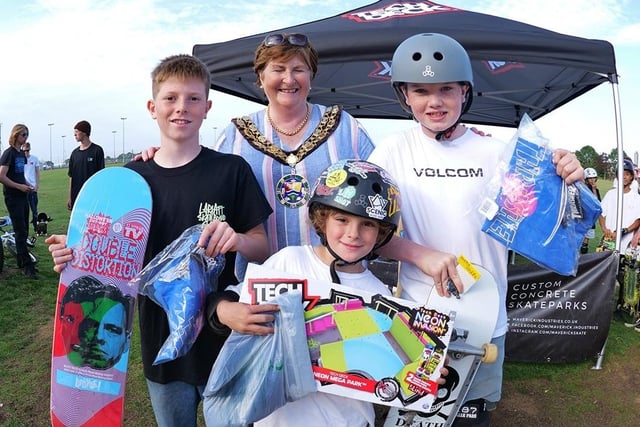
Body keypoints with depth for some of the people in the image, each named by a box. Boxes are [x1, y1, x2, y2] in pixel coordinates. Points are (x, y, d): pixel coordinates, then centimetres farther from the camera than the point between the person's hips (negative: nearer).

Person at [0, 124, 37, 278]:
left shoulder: (21, 154, 12)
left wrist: (27, 185, 7)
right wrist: (19, 186, -16)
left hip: (22, 196, 8)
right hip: (12, 197, -8)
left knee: (23, 231, 11)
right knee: (20, 232, -7)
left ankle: (22, 262, 21)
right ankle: (26, 265, -4)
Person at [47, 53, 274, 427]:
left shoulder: (232, 170, -8)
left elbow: (263, 249, -6)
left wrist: (237, 240, -27)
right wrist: (76, 256, -13)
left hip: (224, 340, -2)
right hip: (162, 343, 2)